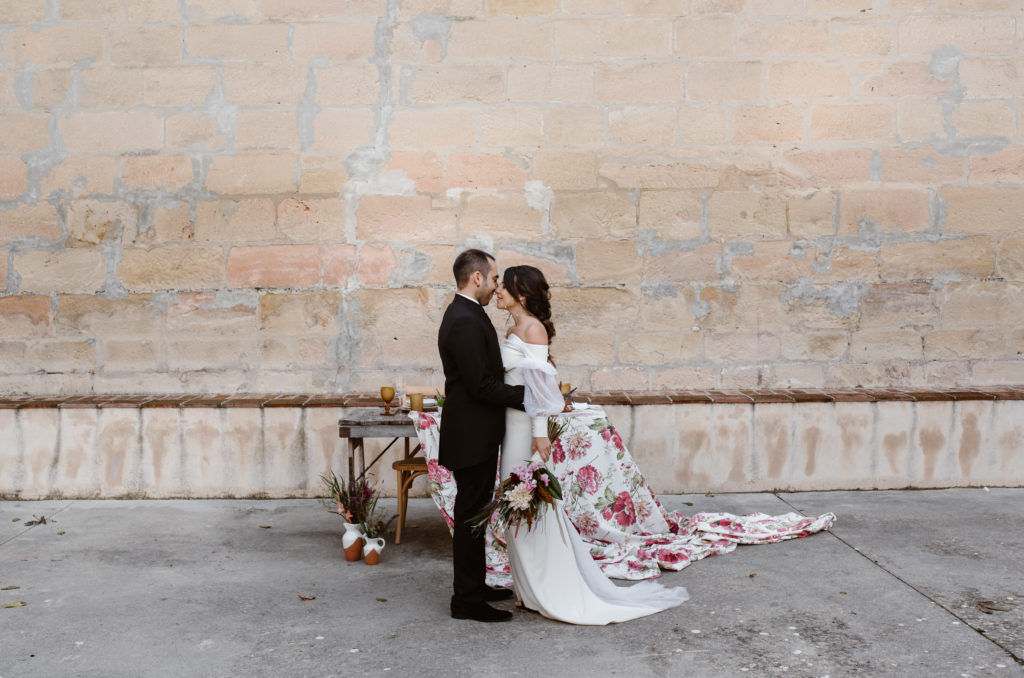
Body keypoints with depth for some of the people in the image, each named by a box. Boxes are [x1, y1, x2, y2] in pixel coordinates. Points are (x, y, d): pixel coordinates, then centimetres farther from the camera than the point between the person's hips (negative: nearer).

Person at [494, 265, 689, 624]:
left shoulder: (533, 329, -13)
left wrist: (539, 434, -22)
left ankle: (552, 592, 13)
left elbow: (539, 383, -18)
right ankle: (531, 586, 27)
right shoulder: (514, 330, 13)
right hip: (512, 424, 9)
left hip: (527, 427, -9)